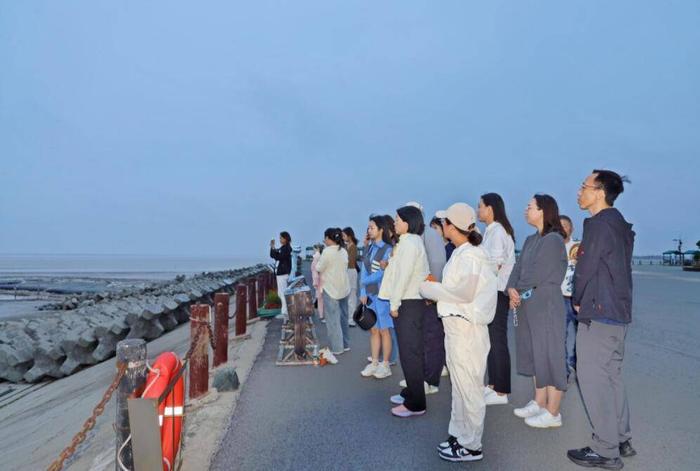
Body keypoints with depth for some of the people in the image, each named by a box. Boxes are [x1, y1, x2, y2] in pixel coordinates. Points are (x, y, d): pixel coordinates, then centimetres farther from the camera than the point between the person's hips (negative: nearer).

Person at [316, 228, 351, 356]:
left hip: (331, 290, -7)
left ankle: (337, 348, 5)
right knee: (343, 317, 16)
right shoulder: (344, 251, 6)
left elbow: (319, 268, -9)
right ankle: (345, 344, 25)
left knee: (333, 319, 1)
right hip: (344, 289, 7)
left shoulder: (327, 251, -16)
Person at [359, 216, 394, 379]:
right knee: (373, 330, 11)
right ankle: (374, 363, 20)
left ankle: (385, 365, 12)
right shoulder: (369, 248, 10)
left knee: (384, 330, 2)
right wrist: (363, 293, -1)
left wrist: (365, 281, -7)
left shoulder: (388, 250, -8)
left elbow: (384, 272, -15)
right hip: (370, 295, 6)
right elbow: (364, 272, 7)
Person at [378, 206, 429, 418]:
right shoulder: (411, 241, 18)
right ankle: (411, 393, 27)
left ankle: (415, 404, 0)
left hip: (408, 304, -10)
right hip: (411, 303, 10)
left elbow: (404, 275, -18)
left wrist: (394, 304, -15)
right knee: (410, 351, 16)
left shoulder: (409, 242, -14)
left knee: (410, 353, -6)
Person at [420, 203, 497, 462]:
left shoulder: (469, 255, -15)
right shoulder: (461, 253, 11)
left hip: (466, 326, -10)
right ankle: (460, 435, 29)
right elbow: (456, 288, 10)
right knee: (460, 384, 17)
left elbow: (464, 292, -22)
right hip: (456, 324, 10)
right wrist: (437, 288, 1)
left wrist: (429, 288, -13)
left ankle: (471, 446, 12)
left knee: (468, 386, 0)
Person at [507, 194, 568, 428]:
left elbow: (538, 273, -17)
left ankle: (553, 413, 8)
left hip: (546, 304, -8)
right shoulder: (531, 240, 14)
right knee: (535, 354, 14)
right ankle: (539, 403, 26)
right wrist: (512, 289, -9)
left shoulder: (554, 240, -12)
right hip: (527, 304, 8)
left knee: (549, 354, -1)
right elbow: (518, 267, 8)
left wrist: (519, 290, -6)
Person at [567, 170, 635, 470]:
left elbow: (585, 269, -15)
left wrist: (577, 301, 0)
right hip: (618, 311, 10)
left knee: (593, 378, -2)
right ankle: (622, 440, 26)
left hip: (598, 313, -10)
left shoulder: (598, 223, -16)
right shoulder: (619, 224, 14)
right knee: (610, 376, 17)